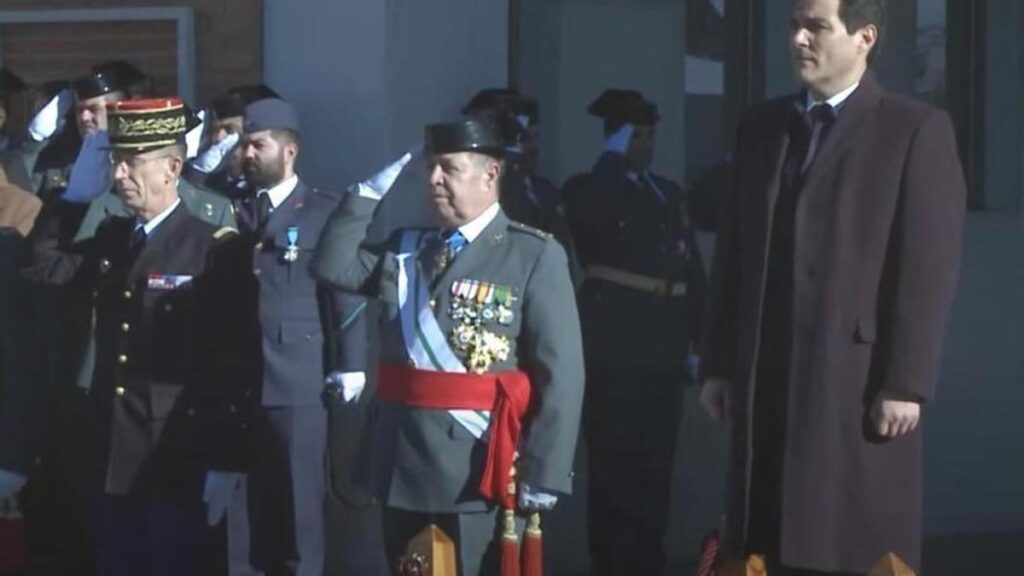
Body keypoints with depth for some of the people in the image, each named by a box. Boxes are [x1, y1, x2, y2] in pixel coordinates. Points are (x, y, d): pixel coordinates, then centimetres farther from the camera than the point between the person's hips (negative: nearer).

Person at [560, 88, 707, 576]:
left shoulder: (670, 193, 18)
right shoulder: (586, 189, 1)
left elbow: (691, 270, 16)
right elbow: (587, 219, -25)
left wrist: (696, 341, 10)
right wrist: (613, 159, -13)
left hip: (663, 351, 6)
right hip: (615, 349, -6)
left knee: (655, 467, 10)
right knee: (615, 468, -4)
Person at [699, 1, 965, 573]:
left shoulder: (917, 130, -4)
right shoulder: (763, 126, 14)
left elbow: (930, 267, -9)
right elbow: (733, 252, 15)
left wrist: (906, 383, -13)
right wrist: (721, 365, 10)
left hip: (859, 381, -5)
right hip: (765, 381, 5)